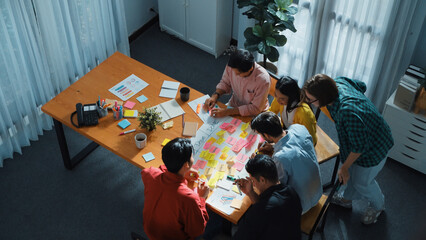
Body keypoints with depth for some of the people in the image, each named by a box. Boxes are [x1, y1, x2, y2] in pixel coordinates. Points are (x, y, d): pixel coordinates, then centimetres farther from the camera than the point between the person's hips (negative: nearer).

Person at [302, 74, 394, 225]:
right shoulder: (338, 82, -21)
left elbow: (359, 146, -32)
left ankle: (377, 206, 51)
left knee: (362, 181, 19)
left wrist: (344, 168, -16)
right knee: (352, 171, 29)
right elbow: (361, 86, 2)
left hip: (372, 148, -7)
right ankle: (347, 198, 58)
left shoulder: (349, 113, -46)